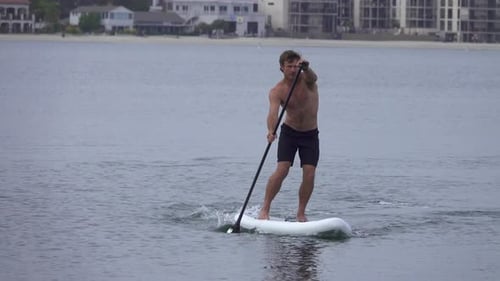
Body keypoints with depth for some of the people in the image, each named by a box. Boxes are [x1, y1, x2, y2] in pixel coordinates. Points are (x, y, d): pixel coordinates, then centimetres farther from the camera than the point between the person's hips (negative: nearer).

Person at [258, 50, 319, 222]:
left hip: (310, 135, 1)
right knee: (282, 170, -15)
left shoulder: (306, 80, -12)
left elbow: (313, 77, -38)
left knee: (309, 174, -9)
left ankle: (301, 213, 4)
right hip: (289, 132, -1)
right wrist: (271, 131, -51)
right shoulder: (277, 91, -15)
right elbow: (273, 112, -31)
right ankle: (264, 210, -8)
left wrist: (306, 68, -61)